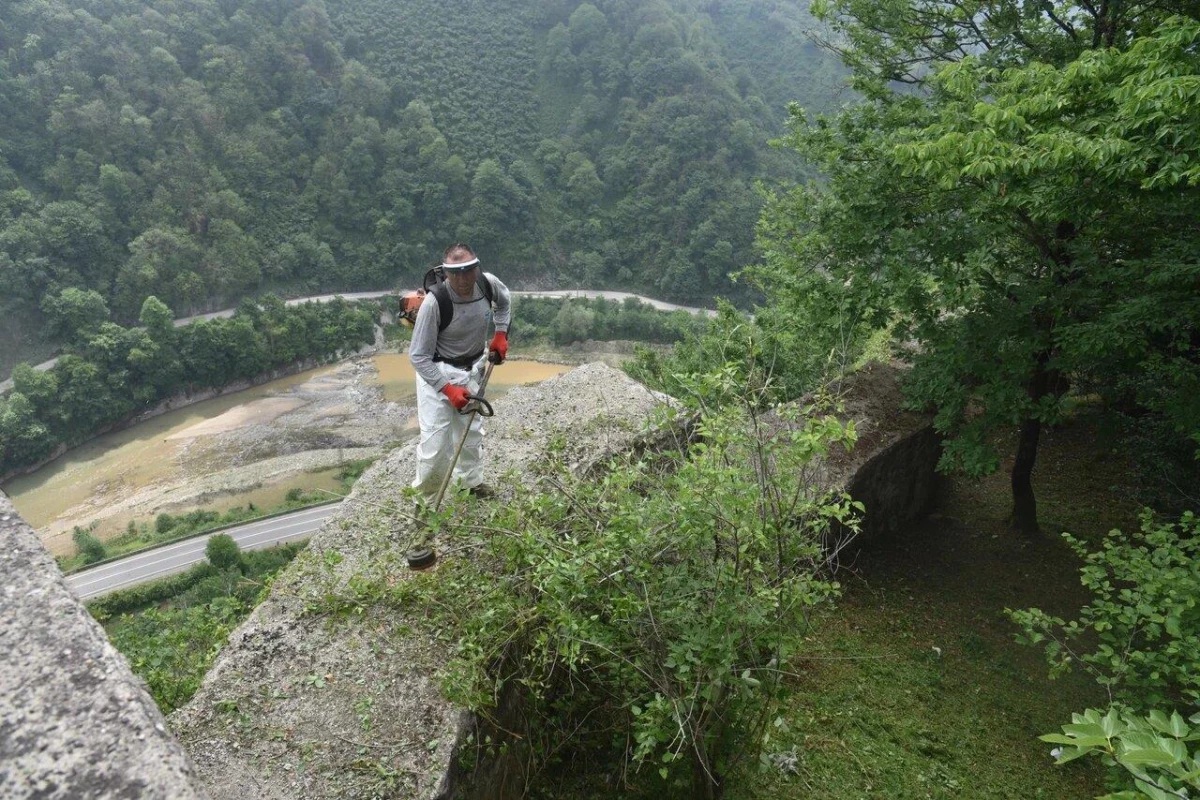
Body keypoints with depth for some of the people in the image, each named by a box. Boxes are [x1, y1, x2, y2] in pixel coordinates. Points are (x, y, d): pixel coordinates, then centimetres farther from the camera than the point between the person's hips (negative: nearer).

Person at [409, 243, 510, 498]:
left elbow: (504, 301, 12)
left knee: (472, 429, 20)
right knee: (435, 439, -9)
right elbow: (418, 356, -22)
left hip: (472, 368, 6)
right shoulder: (434, 303, -30)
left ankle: (472, 482, 41)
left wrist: (501, 334, 4)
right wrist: (448, 389, -24)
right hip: (436, 371, -5)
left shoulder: (488, 283, -16)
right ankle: (424, 494, 13)